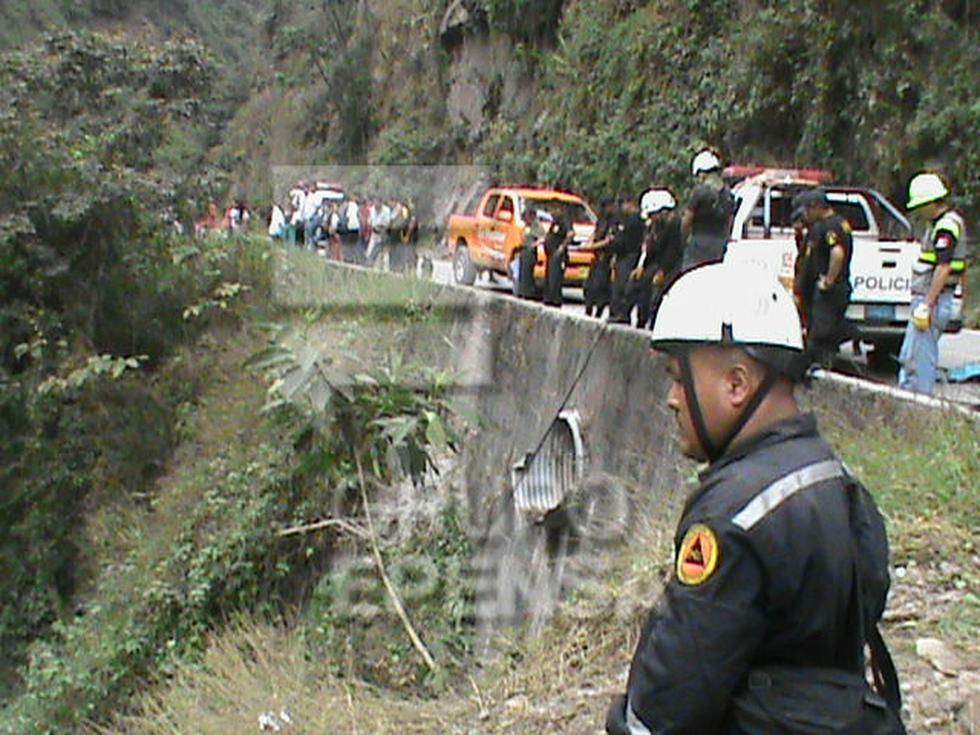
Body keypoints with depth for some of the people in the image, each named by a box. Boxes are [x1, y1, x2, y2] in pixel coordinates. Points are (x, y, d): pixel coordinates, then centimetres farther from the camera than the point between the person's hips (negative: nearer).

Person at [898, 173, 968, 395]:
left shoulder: (946, 226, -16)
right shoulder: (941, 223, 17)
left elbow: (943, 269, -23)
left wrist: (926, 305, -24)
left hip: (933, 300, -11)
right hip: (924, 297, 11)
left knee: (921, 358, -7)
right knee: (908, 358, 16)